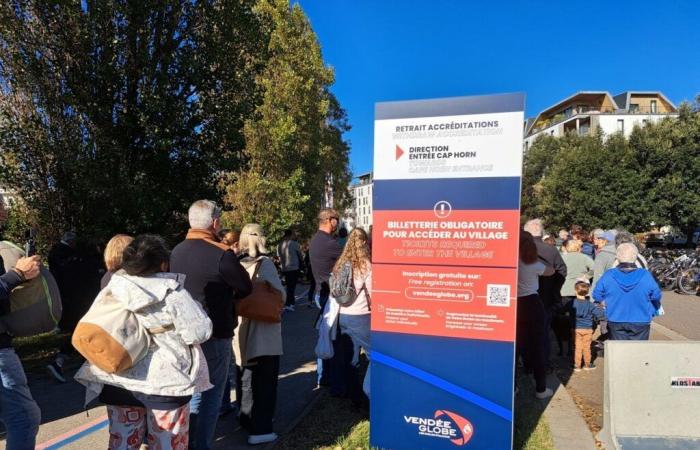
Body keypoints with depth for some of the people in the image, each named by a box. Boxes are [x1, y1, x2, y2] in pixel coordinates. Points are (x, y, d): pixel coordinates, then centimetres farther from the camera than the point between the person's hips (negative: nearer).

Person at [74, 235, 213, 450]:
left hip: (119, 382, 4)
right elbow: (199, 333, -14)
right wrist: (195, 306, 1)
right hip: (166, 383, -4)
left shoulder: (111, 290, -2)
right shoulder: (172, 292, -15)